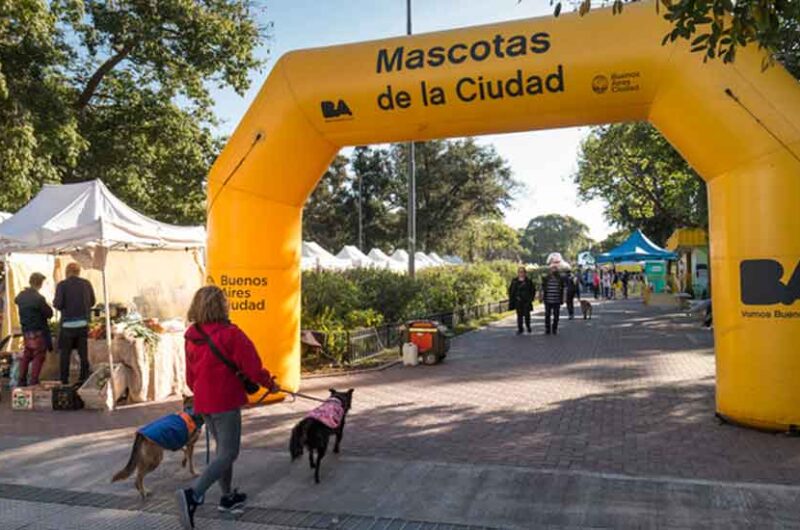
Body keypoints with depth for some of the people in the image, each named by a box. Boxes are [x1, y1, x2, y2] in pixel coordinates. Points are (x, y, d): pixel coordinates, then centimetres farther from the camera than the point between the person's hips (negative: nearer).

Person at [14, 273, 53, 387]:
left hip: (26, 330, 7)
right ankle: (34, 382, 3)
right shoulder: (39, 298, -22)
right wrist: (48, 306, 2)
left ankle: (21, 381, 22)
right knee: (38, 356, 2)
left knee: (26, 355, 18)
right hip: (38, 332, -7)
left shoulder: (21, 296, 0)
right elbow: (49, 314, -16)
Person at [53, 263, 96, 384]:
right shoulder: (86, 284, 2)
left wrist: (54, 303, 9)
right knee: (83, 351, 9)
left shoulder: (62, 285, -8)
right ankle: (84, 376, 11)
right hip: (83, 322, 3)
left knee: (65, 352, 8)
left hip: (68, 323, -3)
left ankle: (64, 379, 11)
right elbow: (92, 302, 7)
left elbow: (58, 304, -13)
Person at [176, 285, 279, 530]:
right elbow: (253, 368, -14)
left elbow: (190, 375, 12)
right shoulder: (231, 334, -18)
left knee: (222, 448, 21)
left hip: (203, 402, 7)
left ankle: (228, 496, 32)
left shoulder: (191, 336, 2)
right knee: (228, 454, 0)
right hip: (226, 402, -7)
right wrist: (270, 384, 3)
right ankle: (192, 494, -16)